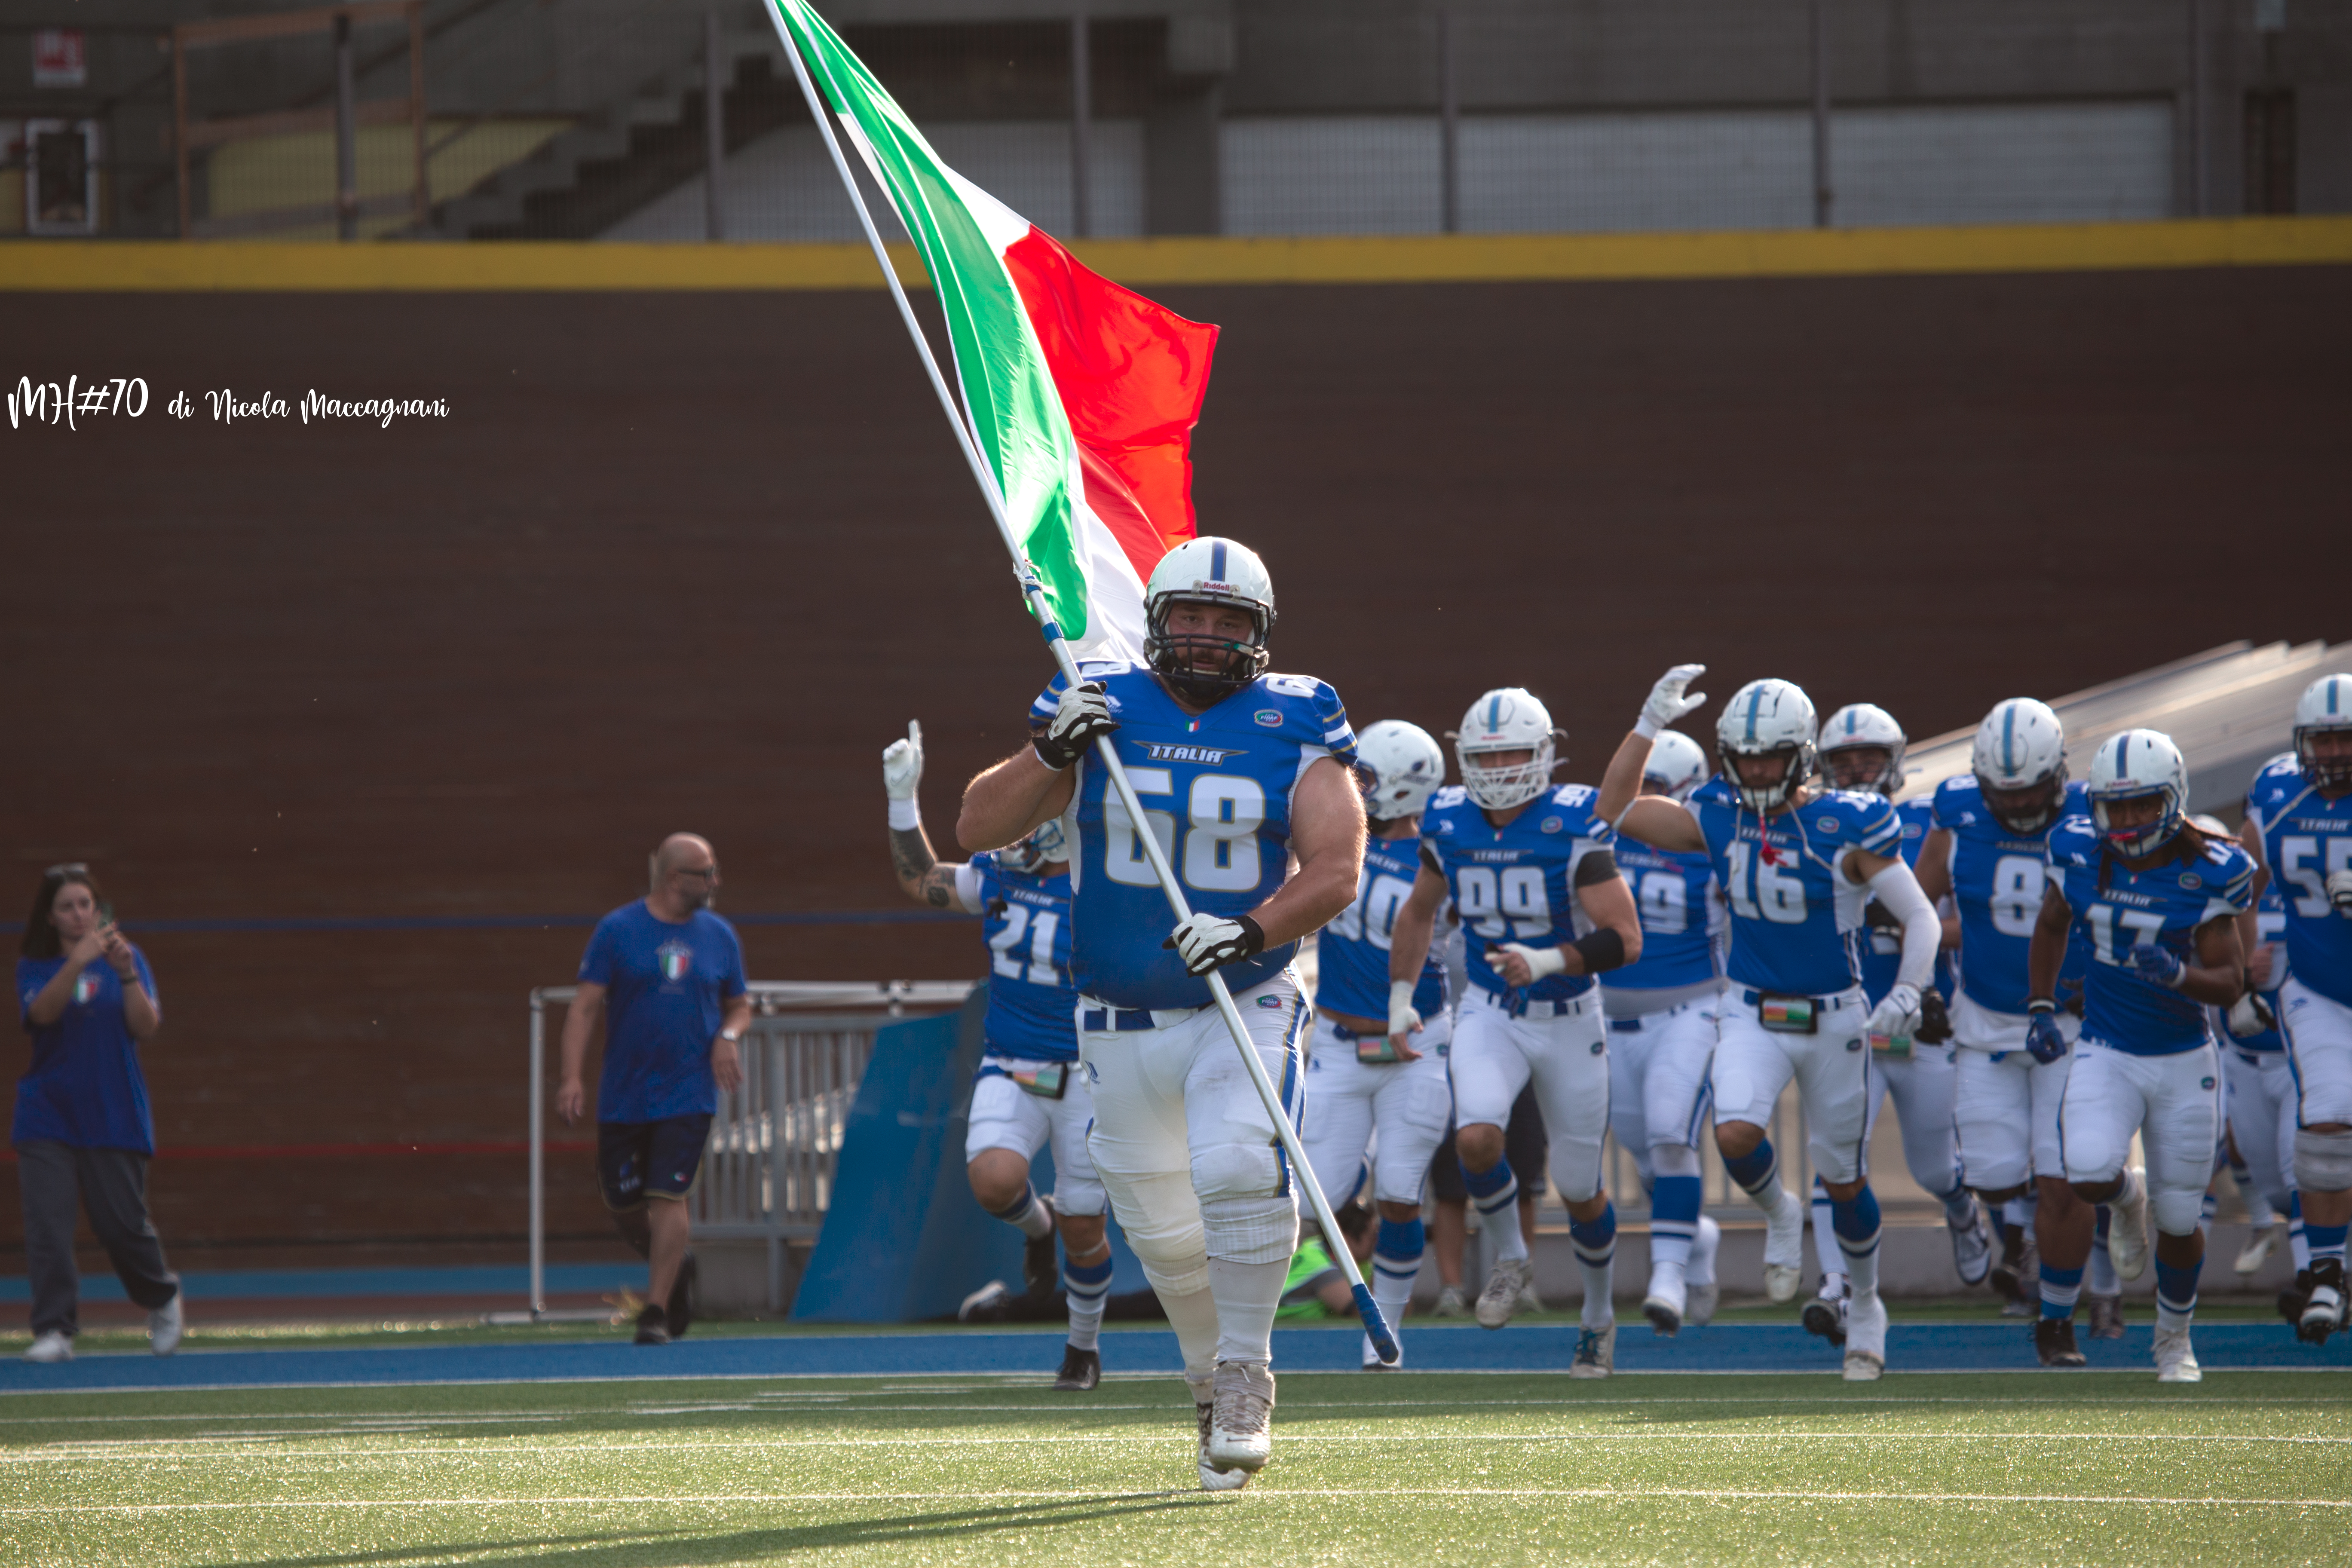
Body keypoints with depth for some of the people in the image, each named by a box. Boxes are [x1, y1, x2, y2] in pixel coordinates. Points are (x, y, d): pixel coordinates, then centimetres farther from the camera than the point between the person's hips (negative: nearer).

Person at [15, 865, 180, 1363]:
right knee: (46, 1222, -12)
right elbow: (42, 1012, -16)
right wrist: (78, 961, -28)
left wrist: (126, 972, -20)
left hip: (114, 1113, 0)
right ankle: (54, 1330, -10)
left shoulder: (127, 957, 4)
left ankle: (162, 1299, 30)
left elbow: (147, 1028, -7)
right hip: (47, 1113, 1)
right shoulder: (35, 966, 4)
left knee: (123, 1223, 3)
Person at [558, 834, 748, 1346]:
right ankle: (675, 1270, 32)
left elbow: (740, 1004, 18)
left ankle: (656, 1312, -7)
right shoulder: (618, 930, -2)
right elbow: (585, 1006, -4)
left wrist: (728, 1036, -5)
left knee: (667, 1199, -11)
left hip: (688, 1095, 0)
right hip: (623, 1095, 0)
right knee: (624, 1204, 4)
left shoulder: (719, 936, 7)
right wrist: (572, 1077, -14)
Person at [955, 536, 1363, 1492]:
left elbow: (1337, 871, -11)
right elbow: (977, 830, -4)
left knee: (1238, 1169, -26)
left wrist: (1254, 930, -28)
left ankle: (1246, 1374, -10)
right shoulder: (1100, 710, -1)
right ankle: (1211, 1377, 34)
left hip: (1244, 1002, -2)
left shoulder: (1294, 726, -3)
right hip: (1123, 1021, 2)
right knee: (1164, 1232, 9)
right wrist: (1051, 753, -20)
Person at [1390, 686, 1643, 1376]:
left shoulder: (1573, 828, -19)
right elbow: (1420, 911, 14)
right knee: (1476, 1138, -26)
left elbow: (1625, 939, -22)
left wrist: (1548, 962, -35)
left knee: (1580, 1189, 8)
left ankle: (1599, 1314, 33)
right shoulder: (1450, 824, -6)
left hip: (1569, 1019, -2)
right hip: (1489, 1013, 2)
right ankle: (1508, 1256, 2)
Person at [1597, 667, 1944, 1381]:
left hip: (1833, 1020, -2)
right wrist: (1650, 725, -8)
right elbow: (1615, 812, 1)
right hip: (1752, 1015, 2)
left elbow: (1922, 918, -12)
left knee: (1842, 1177, 10)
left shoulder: (1847, 827, -16)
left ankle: (1866, 1304, 34)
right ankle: (1779, 1217, 9)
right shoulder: (1720, 819, -4)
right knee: (1736, 1136, -25)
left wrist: (1907, 994, -27)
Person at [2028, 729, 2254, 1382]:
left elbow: (2230, 984, -12)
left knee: (2178, 1220, 7)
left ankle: (2174, 1339, 35)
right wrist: (2041, 1008, 5)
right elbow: (2052, 927, 14)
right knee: (2088, 1175, -26)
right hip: (2106, 1053, 1)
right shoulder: (2082, 854, -7)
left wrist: (2177, 974, -31)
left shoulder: (2206, 872, -13)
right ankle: (2127, 1196, 13)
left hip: (2185, 1060, -1)